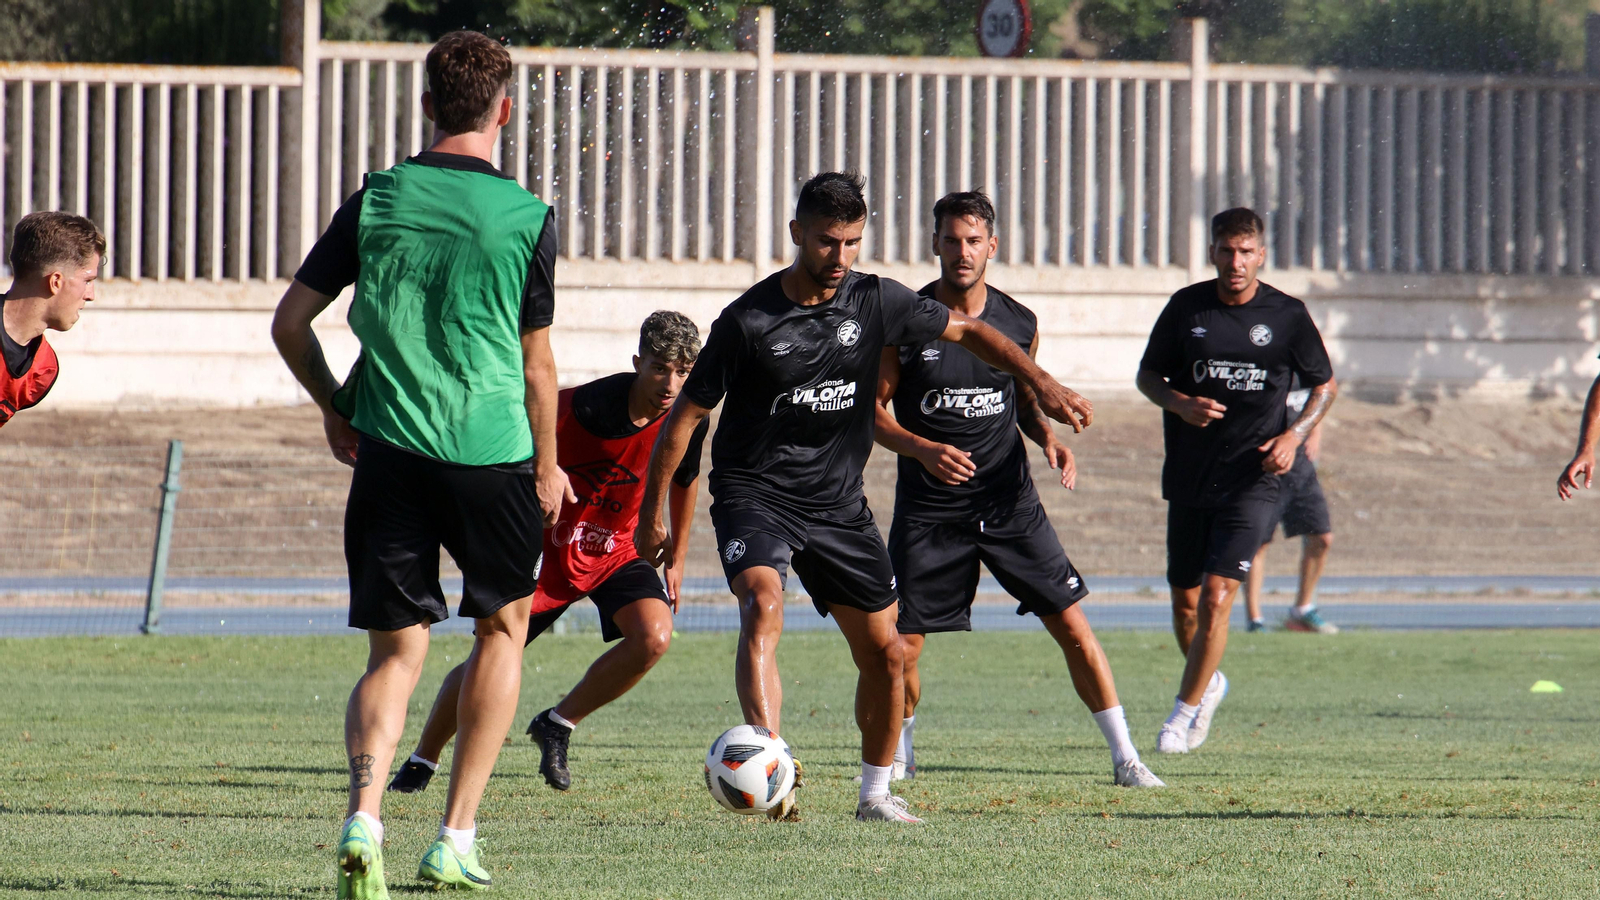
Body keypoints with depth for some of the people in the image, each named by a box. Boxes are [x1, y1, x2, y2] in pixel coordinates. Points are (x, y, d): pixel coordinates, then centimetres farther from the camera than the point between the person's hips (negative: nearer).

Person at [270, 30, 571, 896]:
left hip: (390, 451, 1)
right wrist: (547, 467, 17)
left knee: (394, 653, 6)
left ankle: (364, 815, -22)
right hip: (492, 453, -1)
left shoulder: (376, 199, 3)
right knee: (503, 626, 20)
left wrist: (334, 405, 22)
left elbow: (290, 321, 6)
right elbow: (536, 363, 3)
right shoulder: (526, 217, -3)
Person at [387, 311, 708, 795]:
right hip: (549, 544, -3)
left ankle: (558, 725, -2)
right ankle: (422, 759, 19)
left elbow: (685, 480, 10)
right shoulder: (585, 406, -28)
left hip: (617, 551, 3)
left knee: (654, 636, -24)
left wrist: (676, 559, 16)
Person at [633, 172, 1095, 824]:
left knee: (884, 653, 5)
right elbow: (687, 414, -4)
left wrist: (1041, 384, -3)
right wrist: (652, 514, -2)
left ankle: (876, 793, 26)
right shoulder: (748, 321, -12)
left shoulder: (875, 301, -3)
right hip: (754, 494, -4)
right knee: (763, 605, -31)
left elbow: (966, 331, 10)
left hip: (838, 502, 5)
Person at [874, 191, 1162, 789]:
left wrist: (1048, 436, -3)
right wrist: (923, 449, -19)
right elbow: (873, 410, -2)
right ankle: (898, 754, 25)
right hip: (928, 509, -1)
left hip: (1010, 503, 1)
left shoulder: (1019, 324, 3)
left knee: (1074, 627, -5)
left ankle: (1125, 758, 0)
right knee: (902, 643, -2)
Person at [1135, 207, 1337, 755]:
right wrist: (1181, 404, -11)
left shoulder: (1286, 316, -2)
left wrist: (1294, 434, -7)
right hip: (1188, 478, 3)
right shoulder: (1187, 307, 1)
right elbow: (1148, 375, 9)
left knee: (1215, 598, -13)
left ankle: (1185, 711, 0)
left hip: (1252, 480, -3)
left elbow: (1325, 385, 10)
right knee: (1185, 603, 9)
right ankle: (1208, 683, 38)